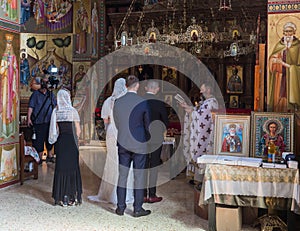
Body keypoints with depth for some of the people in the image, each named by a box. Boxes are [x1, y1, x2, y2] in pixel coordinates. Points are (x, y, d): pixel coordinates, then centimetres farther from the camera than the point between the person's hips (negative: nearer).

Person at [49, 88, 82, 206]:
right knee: (72, 167, 4)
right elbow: (78, 130, -6)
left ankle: (60, 197, 13)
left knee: (60, 167, 9)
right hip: (71, 141, -4)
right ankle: (71, 196, 6)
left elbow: (55, 129, 6)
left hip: (60, 141, 4)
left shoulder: (55, 112, 3)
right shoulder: (72, 111, -9)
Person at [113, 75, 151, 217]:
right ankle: (137, 209, 11)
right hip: (139, 144, -4)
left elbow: (117, 123, 8)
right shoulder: (142, 102, -12)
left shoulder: (117, 102, -1)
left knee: (122, 176, 11)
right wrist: (146, 137, 15)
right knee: (139, 177, 5)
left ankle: (120, 207, 18)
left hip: (123, 143, 4)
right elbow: (148, 125, -4)